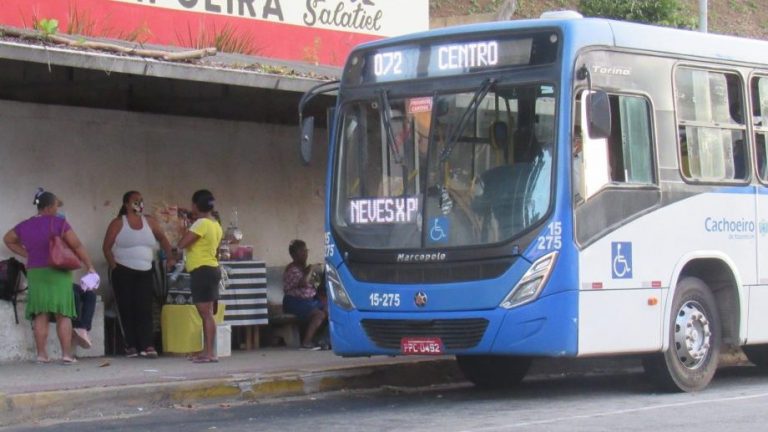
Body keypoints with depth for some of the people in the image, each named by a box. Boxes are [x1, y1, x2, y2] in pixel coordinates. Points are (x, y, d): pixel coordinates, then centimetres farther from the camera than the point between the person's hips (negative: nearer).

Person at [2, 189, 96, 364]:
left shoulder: (24, 226, 6)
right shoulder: (59, 223, -10)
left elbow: (8, 240, 24)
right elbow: (77, 246, -9)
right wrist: (89, 266, 1)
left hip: (35, 274, 4)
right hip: (58, 273, -4)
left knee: (40, 315, 8)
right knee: (63, 315, 0)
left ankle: (41, 354, 6)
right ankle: (66, 354, -3)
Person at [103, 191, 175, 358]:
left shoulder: (150, 222, 10)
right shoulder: (118, 223, -1)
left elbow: (162, 239, 19)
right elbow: (106, 247, -1)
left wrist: (170, 257, 8)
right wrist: (114, 266, -9)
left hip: (145, 272, 3)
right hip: (124, 273, -2)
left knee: (145, 309, -6)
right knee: (127, 309, -2)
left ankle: (148, 346, -11)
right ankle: (131, 346, 2)